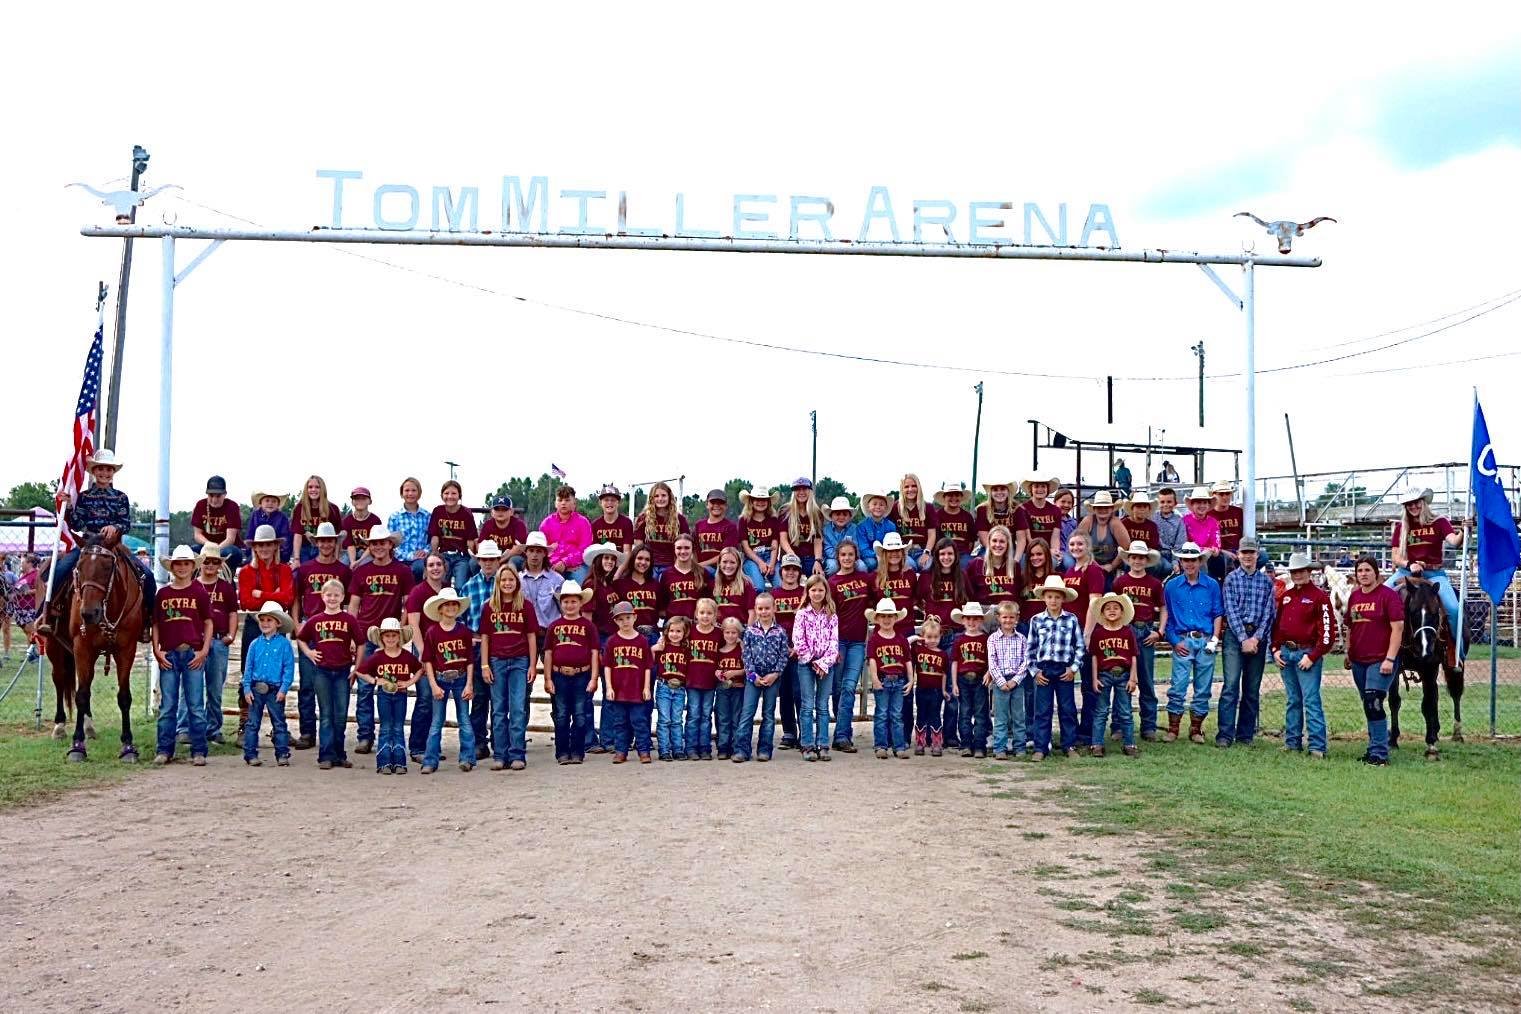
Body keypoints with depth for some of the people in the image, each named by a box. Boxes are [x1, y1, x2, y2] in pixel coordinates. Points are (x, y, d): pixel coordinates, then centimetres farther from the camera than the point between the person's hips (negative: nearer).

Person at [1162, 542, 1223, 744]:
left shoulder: (1212, 585, 6)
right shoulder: (1171, 586, 6)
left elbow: (1218, 614, 8)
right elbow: (1167, 616, 7)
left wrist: (1215, 639, -2)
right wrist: (1174, 642, -1)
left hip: (1205, 640, 1)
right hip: (1182, 641, -1)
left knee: (1203, 688, 4)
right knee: (1178, 687, -7)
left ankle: (1196, 729, 14)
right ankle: (1173, 729, 1)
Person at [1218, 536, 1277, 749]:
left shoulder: (1266, 580, 8)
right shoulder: (1231, 578, 3)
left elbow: (1269, 612, 3)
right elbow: (1231, 611, -4)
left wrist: (1256, 637, -8)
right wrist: (1244, 639, -12)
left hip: (1258, 637, 2)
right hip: (1235, 635, -2)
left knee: (1252, 689, 6)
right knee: (1231, 685, -10)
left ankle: (1245, 735, 13)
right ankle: (1225, 734, -9)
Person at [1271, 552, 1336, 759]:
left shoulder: (1319, 596, -5)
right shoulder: (1285, 596, 16)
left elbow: (1328, 631, -10)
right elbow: (1277, 624, 20)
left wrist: (1312, 656, -14)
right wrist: (1275, 649, 7)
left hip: (1307, 653, -7)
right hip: (1285, 653, 7)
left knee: (1311, 700, -10)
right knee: (1292, 701, 12)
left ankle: (1317, 747, -9)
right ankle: (1292, 742, 18)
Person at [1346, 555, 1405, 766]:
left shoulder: (1388, 595, -8)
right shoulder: (1354, 596, 13)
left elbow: (1398, 627, -13)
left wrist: (1390, 658, -17)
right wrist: (1348, 652, 17)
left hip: (1380, 660, -7)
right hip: (1358, 661, 7)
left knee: (1373, 704, -14)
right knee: (1368, 706, 13)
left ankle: (1379, 753, -9)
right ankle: (1375, 748, 23)